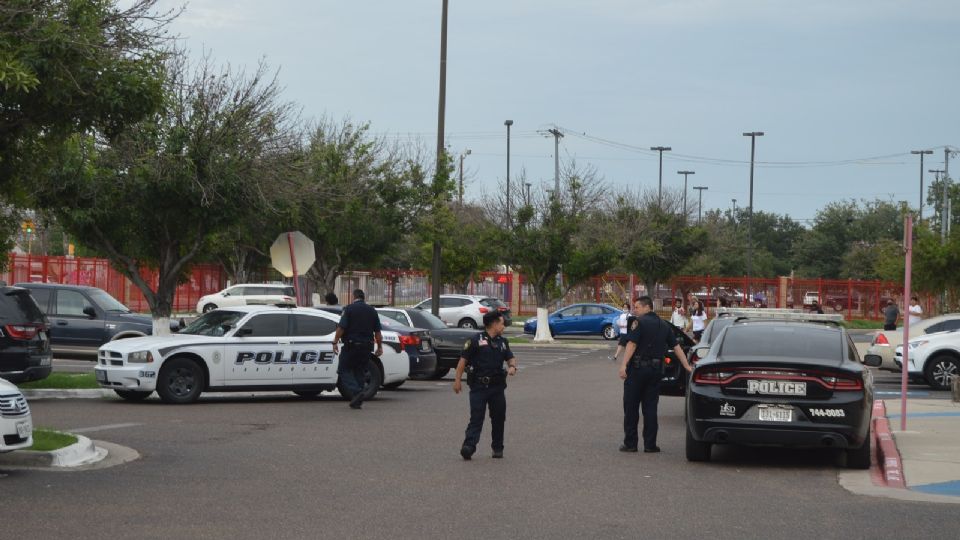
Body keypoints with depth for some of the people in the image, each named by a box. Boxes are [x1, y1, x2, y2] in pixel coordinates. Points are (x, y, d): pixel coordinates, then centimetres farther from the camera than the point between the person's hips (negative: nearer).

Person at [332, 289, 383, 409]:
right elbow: (377, 332, 11)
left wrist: (335, 342, -8)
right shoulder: (372, 310, 10)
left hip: (351, 345, -5)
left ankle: (356, 391, -18)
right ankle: (357, 402, 10)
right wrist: (380, 346, 18)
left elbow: (341, 328, -13)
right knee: (360, 372, 12)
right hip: (367, 346, 5)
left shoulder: (349, 309, -5)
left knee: (344, 369, 3)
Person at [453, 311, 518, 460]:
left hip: (497, 386, 5)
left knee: (499, 417, 9)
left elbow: (510, 357, 20)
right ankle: (468, 446, -20)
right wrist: (457, 379, -9)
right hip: (479, 386, -5)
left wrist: (512, 366, -4)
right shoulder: (476, 340, -4)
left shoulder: (502, 342, 14)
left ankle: (498, 448, 21)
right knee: (476, 417, -12)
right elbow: (463, 360, -5)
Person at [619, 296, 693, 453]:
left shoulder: (640, 322, -8)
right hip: (656, 370, 6)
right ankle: (650, 444, 6)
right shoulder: (663, 325, 12)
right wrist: (687, 366, 16)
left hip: (637, 369, -5)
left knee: (631, 407, 3)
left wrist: (624, 365, -22)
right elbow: (676, 347, 12)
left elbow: (632, 344, -17)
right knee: (650, 408, 9)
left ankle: (630, 443, 2)